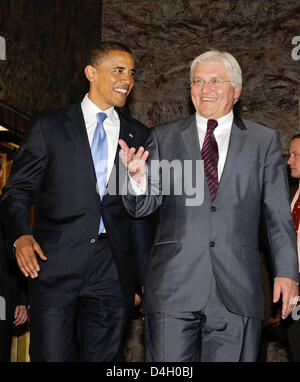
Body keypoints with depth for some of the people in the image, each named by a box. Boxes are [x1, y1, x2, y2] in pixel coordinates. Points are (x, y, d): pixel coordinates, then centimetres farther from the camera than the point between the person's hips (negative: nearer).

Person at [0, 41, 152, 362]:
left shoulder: (138, 136, 13)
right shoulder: (50, 126, 6)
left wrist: (143, 277, 13)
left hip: (114, 272, 3)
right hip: (55, 263, -2)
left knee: (102, 358, 6)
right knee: (51, 356, -4)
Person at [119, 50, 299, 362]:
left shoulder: (264, 141, 10)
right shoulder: (163, 138, 11)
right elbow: (143, 206, 5)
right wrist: (138, 178, -17)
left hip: (236, 290, 0)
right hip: (173, 285, 0)